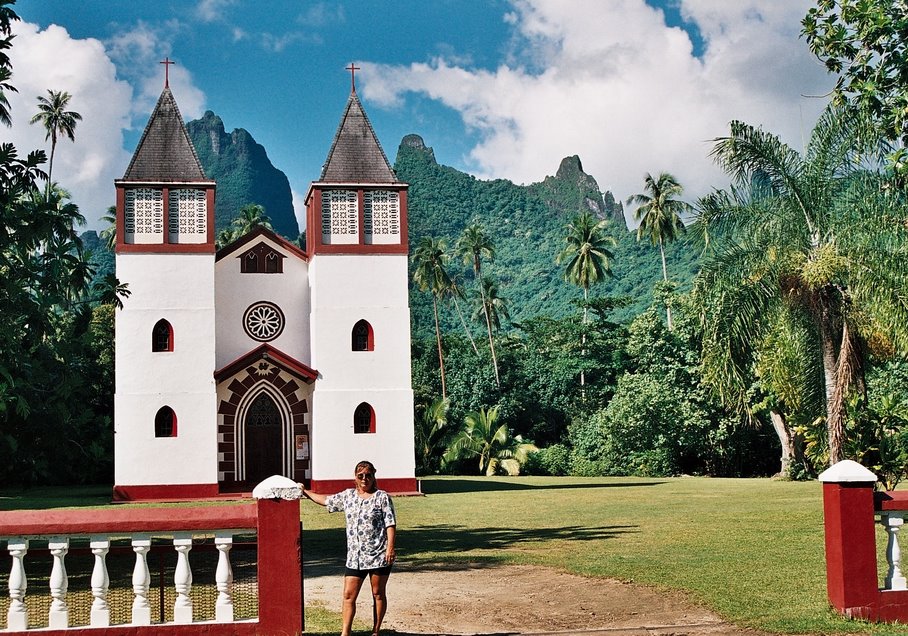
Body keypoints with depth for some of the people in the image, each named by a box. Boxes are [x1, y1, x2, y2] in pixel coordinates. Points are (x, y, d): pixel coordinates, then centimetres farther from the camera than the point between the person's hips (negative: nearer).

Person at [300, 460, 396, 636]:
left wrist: (390, 547, -16)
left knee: (378, 594, 6)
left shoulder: (382, 497, -4)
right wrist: (305, 492, 25)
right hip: (355, 556, 4)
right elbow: (326, 500, 25)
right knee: (349, 595, -1)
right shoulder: (348, 495, 11)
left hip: (379, 555, -4)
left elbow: (390, 523, -8)